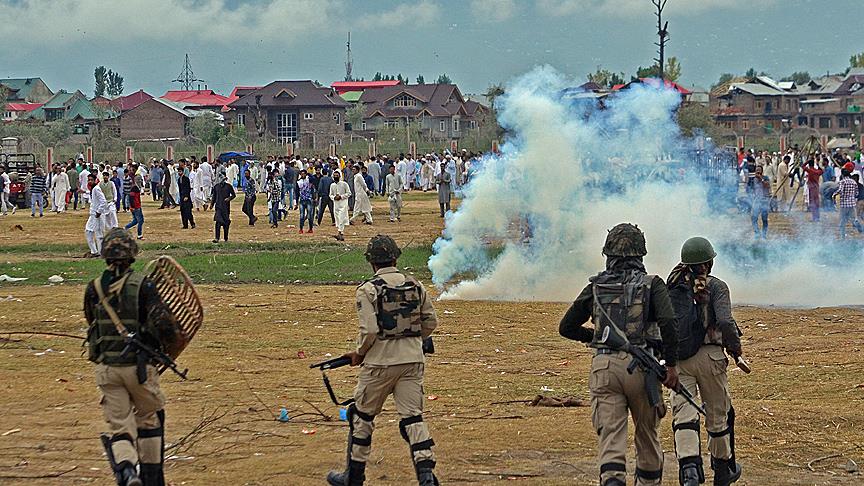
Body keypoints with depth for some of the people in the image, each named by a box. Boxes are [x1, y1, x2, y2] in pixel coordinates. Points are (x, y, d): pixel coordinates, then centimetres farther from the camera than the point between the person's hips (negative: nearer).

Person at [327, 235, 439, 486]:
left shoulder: (368, 289, -10)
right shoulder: (415, 285, 6)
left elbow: (369, 331, -16)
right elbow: (431, 322, 11)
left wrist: (359, 354, 0)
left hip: (380, 362, -4)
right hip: (413, 359, 4)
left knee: (362, 416, 12)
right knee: (412, 417, 3)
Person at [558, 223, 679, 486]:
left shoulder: (596, 287, 10)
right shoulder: (652, 284, 3)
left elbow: (566, 327, 16)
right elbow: (668, 322, -13)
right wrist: (671, 365, -8)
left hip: (604, 367, 1)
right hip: (640, 366, -1)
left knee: (611, 439, -5)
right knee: (647, 435, 18)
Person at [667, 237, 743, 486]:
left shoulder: (673, 286, 7)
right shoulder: (715, 286, -6)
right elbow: (725, 321, -19)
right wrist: (735, 346, -2)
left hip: (677, 359, 2)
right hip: (709, 356, -2)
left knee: (683, 414, -4)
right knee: (718, 415, 15)